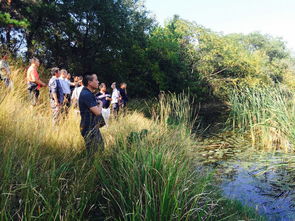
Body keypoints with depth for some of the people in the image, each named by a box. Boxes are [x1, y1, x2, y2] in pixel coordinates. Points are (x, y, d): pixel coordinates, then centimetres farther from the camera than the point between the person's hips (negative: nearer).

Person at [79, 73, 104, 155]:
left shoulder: (88, 93, 10)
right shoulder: (86, 94, -23)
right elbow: (98, 112, -23)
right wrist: (100, 104, -4)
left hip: (93, 127, 10)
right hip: (89, 129, -10)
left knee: (100, 149, 18)